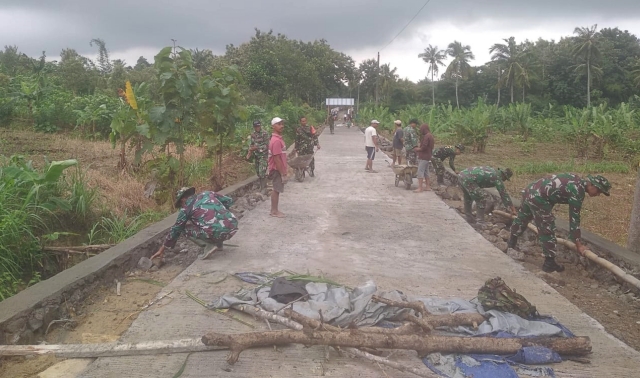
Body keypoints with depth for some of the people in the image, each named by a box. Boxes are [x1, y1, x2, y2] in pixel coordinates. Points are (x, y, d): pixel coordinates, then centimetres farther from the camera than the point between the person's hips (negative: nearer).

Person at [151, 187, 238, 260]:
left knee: (185, 227, 15)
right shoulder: (208, 194, 20)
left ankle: (209, 245, 1)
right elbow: (229, 201, 24)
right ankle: (218, 243, 21)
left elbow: (175, 230, 18)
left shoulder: (186, 208, 10)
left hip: (217, 233, -6)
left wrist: (162, 249, 29)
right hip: (233, 228, 6)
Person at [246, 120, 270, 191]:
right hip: (256, 156, 7)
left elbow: (266, 146, -16)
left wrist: (256, 147, -21)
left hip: (263, 155, -6)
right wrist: (249, 153, 2)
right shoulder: (253, 134, 9)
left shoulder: (265, 134, -11)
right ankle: (262, 187, 24)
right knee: (258, 173, 11)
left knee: (262, 172, -13)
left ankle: (263, 189, -9)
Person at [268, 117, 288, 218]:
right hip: (277, 170, -10)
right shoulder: (276, 140, -21)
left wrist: (283, 171, 19)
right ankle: (274, 211, 8)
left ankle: (274, 210, 22)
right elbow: (277, 159, -23)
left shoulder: (278, 138, 11)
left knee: (276, 190, 14)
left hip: (278, 169, 10)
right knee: (277, 190, -1)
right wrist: (283, 174, -21)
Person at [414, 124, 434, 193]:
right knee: (426, 171, 15)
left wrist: (418, 149, -5)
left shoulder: (426, 136, -18)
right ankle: (427, 186, 19)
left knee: (420, 171, -9)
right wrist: (419, 147, 8)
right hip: (428, 156, 10)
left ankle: (420, 188, -12)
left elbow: (424, 147, -21)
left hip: (423, 156, -10)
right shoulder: (430, 135, 14)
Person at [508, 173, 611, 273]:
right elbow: (574, 218, -11)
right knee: (548, 230, 0)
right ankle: (549, 263, 9)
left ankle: (511, 245, 49)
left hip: (530, 190, 10)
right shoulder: (577, 191, -13)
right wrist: (578, 244, -5)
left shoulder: (576, 180, 14)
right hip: (538, 198, -10)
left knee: (521, 219, 28)